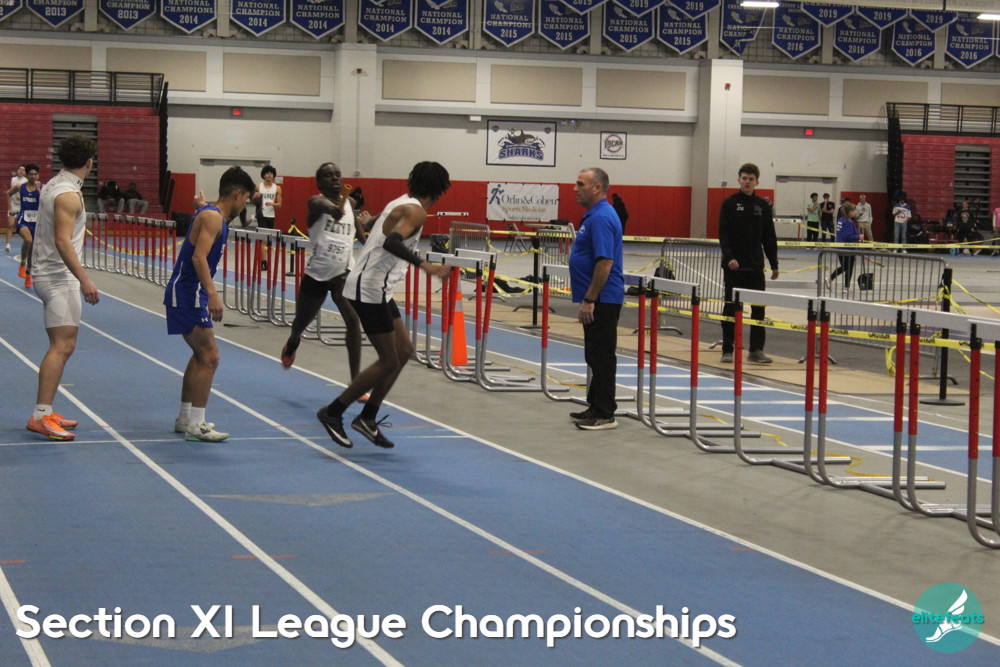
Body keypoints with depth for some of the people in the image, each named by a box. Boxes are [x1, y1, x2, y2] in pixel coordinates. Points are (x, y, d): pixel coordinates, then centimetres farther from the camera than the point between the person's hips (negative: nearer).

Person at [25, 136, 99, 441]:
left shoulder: (53, 186, 12)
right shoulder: (69, 195, -18)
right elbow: (62, 242, -25)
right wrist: (84, 279, -29)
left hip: (48, 275, 10)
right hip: (60, 278, -10)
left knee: (61, 347, 14)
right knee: (62, 346, -14)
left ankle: (46, 413, 17)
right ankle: (40, 416, -18)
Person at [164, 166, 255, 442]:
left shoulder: (212, 215, 15)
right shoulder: (213, 217, -16)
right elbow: (198, 257, -27)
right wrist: (212, 294, -36)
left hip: (187, 293, 11)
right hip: (188, 293, -11)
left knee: (201, 355, 21)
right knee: (210, 357, -11)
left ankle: (185, 418, 29)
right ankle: (195, 425, -10)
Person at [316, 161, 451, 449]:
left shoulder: (400, 203, 12)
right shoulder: (416, 212, -15)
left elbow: (377, 226, 32)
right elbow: (391, 242, -34)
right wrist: (424, 265, -44)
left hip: (374, 288, 10)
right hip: (370, 288, -10)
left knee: (404, 351, 13)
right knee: (389, 362, -4)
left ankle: (368, 418, 17)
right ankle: (332, 413, 3)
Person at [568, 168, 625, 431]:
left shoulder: (602, 218, -18)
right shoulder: (594, 215, 15)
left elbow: (605, 262, -24)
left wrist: (589, 300, -23)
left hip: (601, 300, -11)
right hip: (597, 300, 11)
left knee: (601, 356, -6)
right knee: (595, 356, 15)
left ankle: (604, 414, -2)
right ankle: (596, 407, 21)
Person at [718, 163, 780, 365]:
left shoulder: (763, 206, 8)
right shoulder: (730, 203, -2)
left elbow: (769, 238, 11)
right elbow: (723, 234, -7)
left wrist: (774, 264, 9)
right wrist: (729, 257, -20)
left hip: (756, 266, 3)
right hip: (733, 266, -3)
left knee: (758, 308, 1)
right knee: (731, 308, 2)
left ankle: (756, 350, 6)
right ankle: (727, 350, 8)